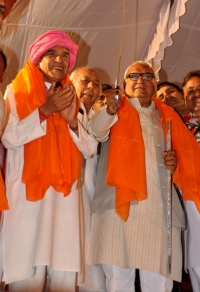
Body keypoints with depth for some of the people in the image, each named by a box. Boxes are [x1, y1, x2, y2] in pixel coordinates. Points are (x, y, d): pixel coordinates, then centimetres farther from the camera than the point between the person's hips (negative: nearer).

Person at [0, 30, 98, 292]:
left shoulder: (72, 99, 17)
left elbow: (90, 150, 9)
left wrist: (72, 121, -7)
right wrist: (45, 110, -13)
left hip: (65, 195, 3)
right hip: (28, 193, -3)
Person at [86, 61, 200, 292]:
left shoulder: (167, 115, 20)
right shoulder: (116, 111, 10)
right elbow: (96, 132, -11)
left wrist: (176, 162, -4)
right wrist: (110, 111, -32)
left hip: (160, 208, 3)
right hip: (119, 204, -2)